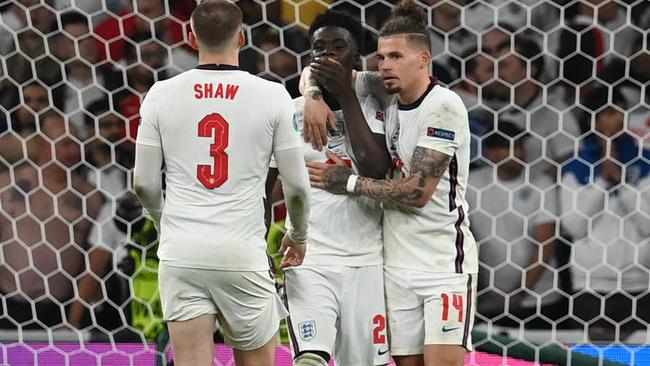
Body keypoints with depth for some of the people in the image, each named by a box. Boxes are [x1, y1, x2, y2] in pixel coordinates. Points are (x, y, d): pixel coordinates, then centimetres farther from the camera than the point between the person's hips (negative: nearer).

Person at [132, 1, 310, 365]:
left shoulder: (162, 93, 2)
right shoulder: (272, 96, -2)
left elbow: (145, 183, 5)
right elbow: (296, 186, 2)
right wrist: (299, 236, 21)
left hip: (180, 254, 1)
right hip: (243, 254, -1)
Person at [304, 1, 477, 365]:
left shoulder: (444, 105, -13)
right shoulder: (385, 98, 6)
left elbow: (417, 192, -18)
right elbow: (317, 71, 17)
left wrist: (348, 181, -9)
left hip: (445, 262, -6)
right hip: (397, 264, 6)